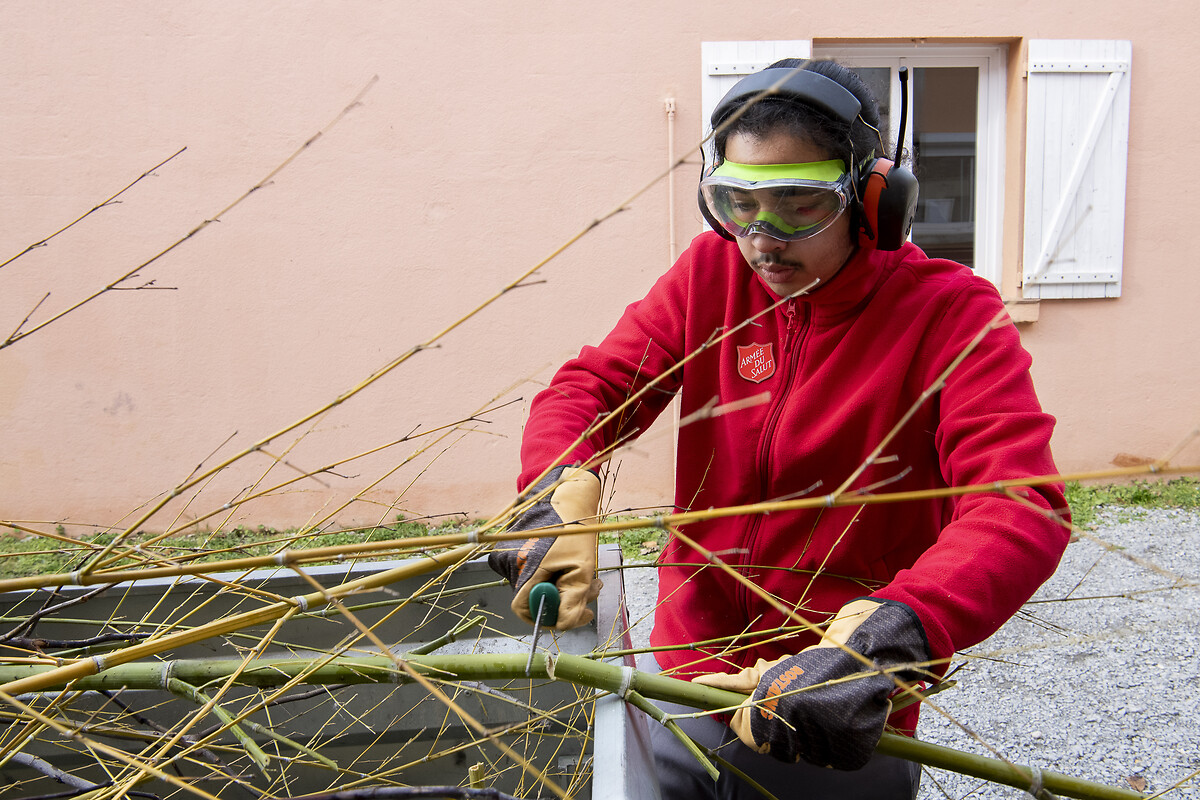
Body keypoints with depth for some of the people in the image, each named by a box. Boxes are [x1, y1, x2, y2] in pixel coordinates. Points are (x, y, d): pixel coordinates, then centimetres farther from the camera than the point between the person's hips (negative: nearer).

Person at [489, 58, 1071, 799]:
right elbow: (590, 388, -7)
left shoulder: (951, 314, -17)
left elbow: (1021, 508, -29)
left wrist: (878, 642, -46)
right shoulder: (712, 273, -4)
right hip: (682, 680, 4)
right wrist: (561, 497, -30)